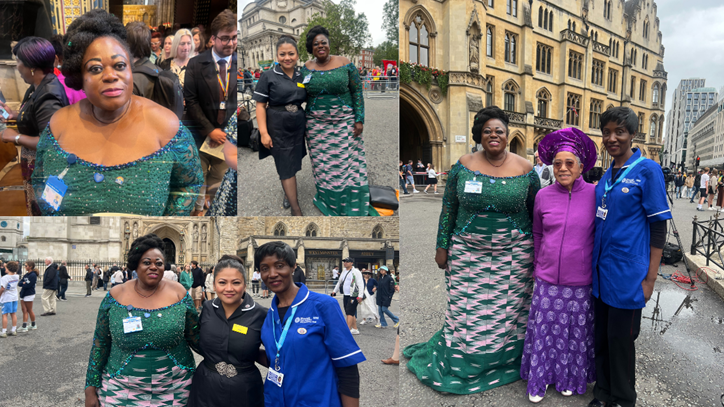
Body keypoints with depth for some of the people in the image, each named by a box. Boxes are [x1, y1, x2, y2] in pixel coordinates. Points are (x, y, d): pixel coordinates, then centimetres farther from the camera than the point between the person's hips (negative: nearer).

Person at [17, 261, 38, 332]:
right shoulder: (25, 274, 13)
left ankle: (33, 325, 13)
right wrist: (23, 283, -13)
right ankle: (24, 326, 5)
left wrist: (22, 284, -3)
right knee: (24, 310, 5)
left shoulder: (33, 275, -12)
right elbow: (19, 284, 6)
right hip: (23, 294, 8)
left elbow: (28, 285, -19)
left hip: (29, 295, -8)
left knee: (29, 310, 2)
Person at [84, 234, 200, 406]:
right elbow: (100, 343, 2)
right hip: (122, 389, 0)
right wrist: (91, 389, 2)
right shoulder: (116, 296, -4)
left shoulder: (178, 293, -5)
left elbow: (195, 337, 1)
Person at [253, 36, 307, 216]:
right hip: (278, 127, -4)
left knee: (293, 162, 14)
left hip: (298, 126, 4)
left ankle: (288, 193, 38)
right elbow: (260, 106, -8)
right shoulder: (269, 76, -7)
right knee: (286, 167, -2)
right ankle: (296, 209, 3)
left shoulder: (302, 76, 5)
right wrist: (264, 132, -15)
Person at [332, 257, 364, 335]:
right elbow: (339, 282, 29)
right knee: (349, 313, 12)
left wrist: (360, 296, -20)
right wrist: (335, 291, 28)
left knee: (350, 313, -11)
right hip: (345, 296, 8)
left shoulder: (356, 272, -9)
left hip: (353, 296, -8)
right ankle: (355, 329, 21)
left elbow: (360, 284, -14)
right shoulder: (344, 271, 16)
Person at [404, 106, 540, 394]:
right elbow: (448, 208, 3)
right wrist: (442, 246, 2)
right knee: (466, 311, 7)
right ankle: (459, 366, 27)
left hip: (512, 254, 0)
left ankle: (504, 363, 31)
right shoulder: (463, 167, -2)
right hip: (468, 252, 0)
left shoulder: (525, 170, -2)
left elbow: (536, 213, 5)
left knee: (508, 311, 9)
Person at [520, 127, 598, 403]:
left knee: (576, 332, 13)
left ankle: (569, 378, 36)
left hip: (580, 282, -1)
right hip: (547, 280, 1)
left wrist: (596, 270, 6)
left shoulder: (594, 195, -6)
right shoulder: (543, 196, -1)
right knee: (544, 330, 9)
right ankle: (539, 380, 29)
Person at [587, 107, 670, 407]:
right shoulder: (607, 175, 9)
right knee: (601, 337, 15)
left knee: (621, 341, 7)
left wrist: (650, 279, -12)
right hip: (601, 271, 6)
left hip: (627, 275, -6)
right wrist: (593, 264, 13)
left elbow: (658, 227, -10)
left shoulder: (647, 170, -10)